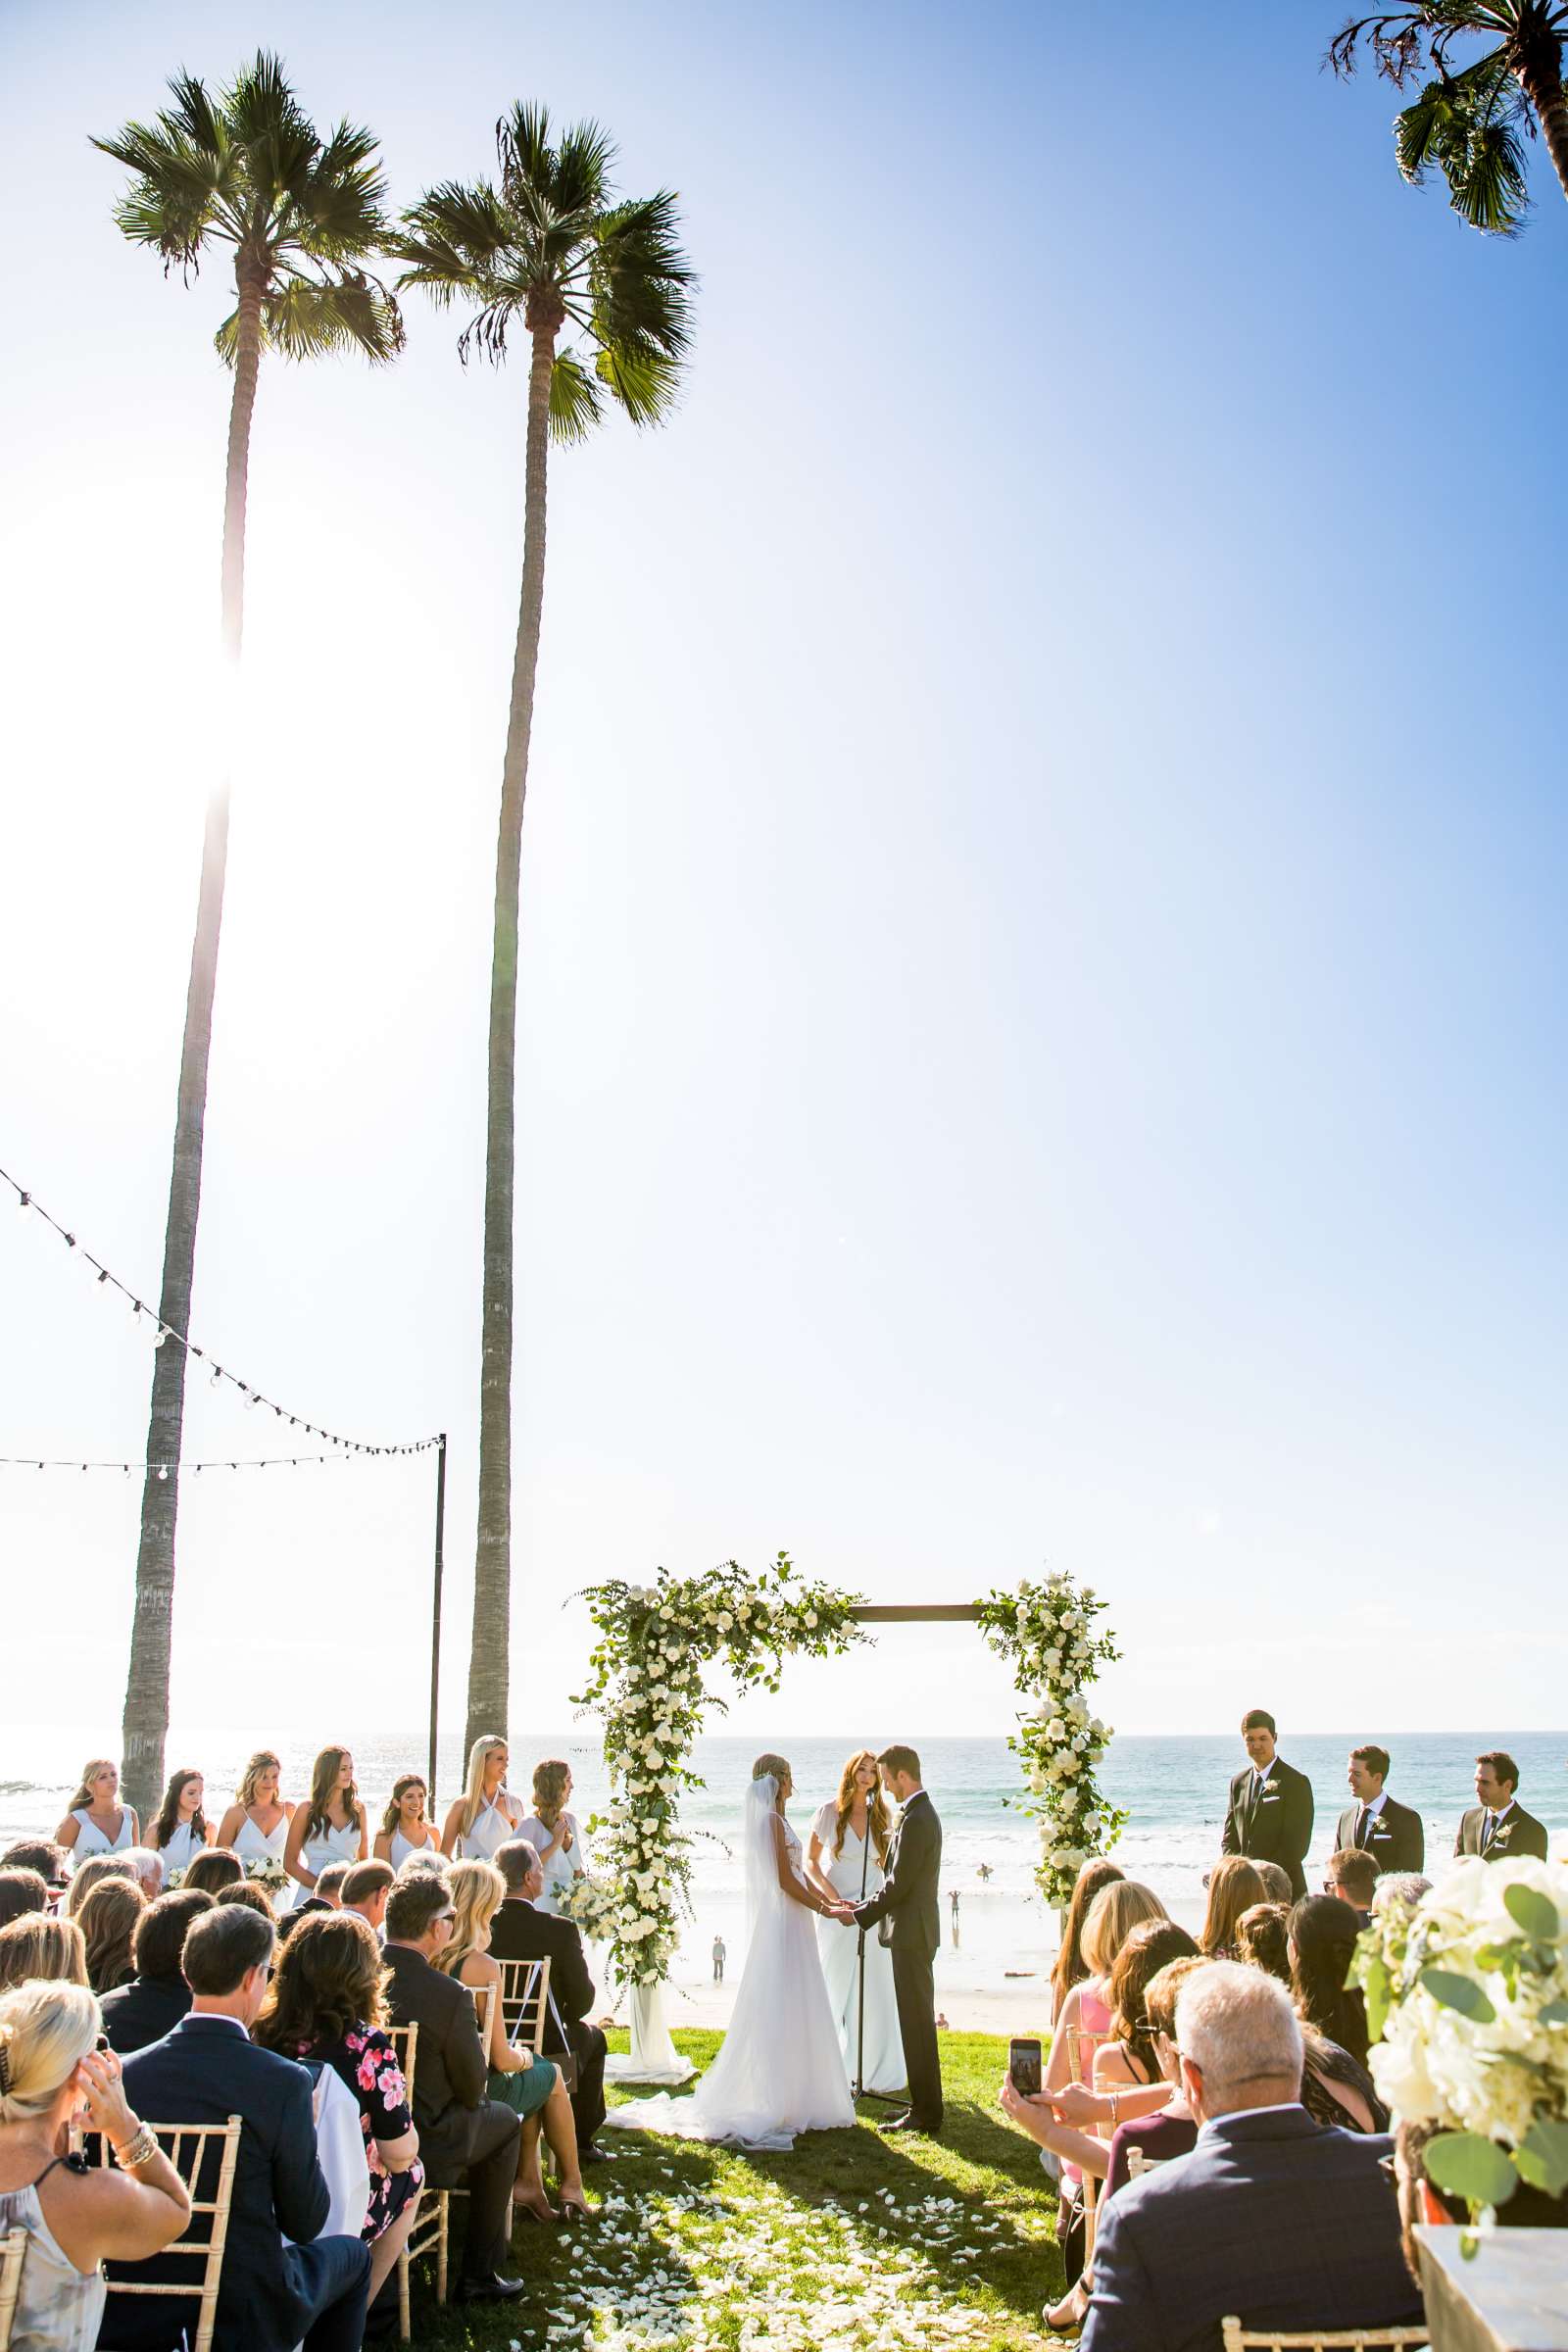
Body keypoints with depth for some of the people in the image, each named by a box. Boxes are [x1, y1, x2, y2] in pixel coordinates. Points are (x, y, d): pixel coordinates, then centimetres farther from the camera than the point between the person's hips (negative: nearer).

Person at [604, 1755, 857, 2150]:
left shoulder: (773, 1818, 15)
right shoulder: (771, 1819, -16)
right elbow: (785, 1880, -19)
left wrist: (828, 1901, 18)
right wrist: (825, 1910, -11)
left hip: (787, 1923, 10)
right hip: (782, 1923, -10)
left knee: (791, 2011, 13)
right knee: (779, 2010, -5)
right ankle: (775, 2102, 0)